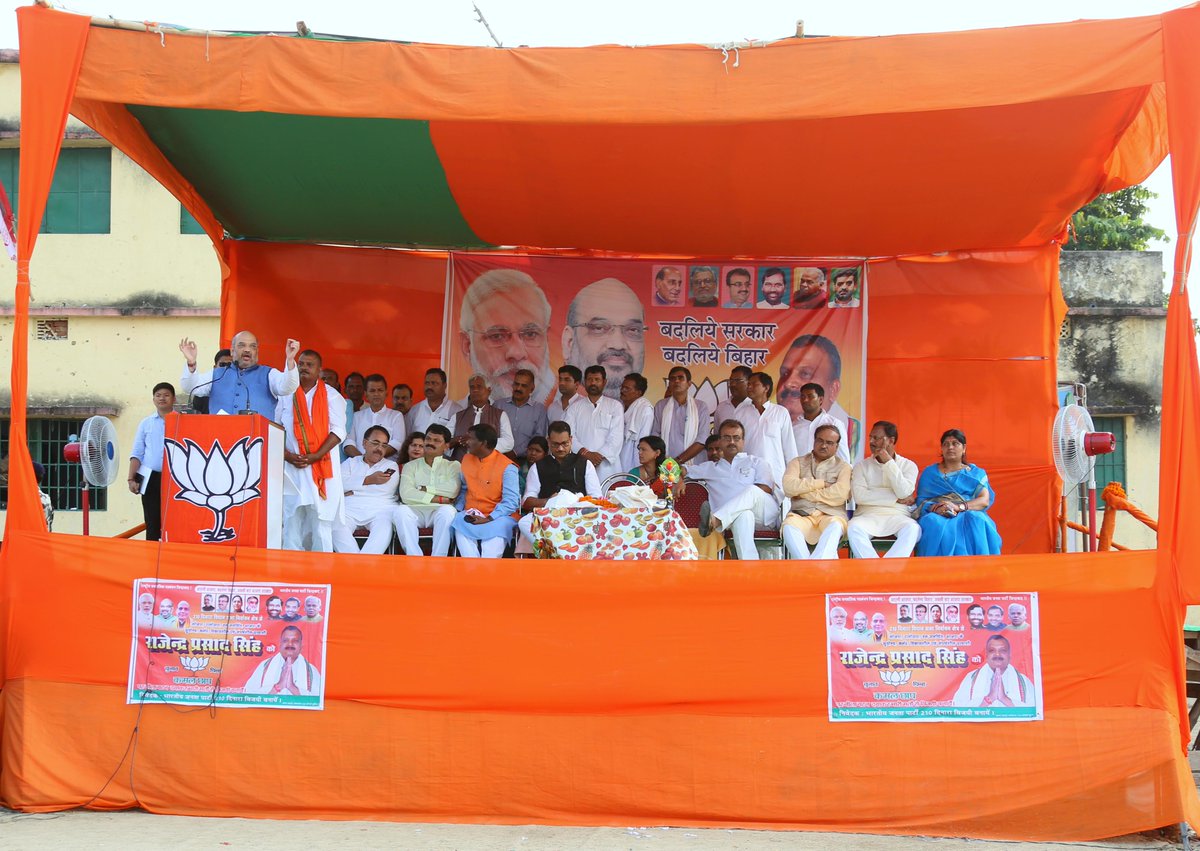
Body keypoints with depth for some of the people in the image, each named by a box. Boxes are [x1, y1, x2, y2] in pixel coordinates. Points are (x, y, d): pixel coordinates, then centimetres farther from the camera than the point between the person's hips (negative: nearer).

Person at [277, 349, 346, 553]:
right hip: (291, 467, 2)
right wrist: (287, 455, -7)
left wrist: (316, 456, -14)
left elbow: (338, 430, -3)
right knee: (291, 517, -1)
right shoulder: (286, 395, 12)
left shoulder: (331, 395, 6)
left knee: (320, 518, -3)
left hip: (321, 466, -2)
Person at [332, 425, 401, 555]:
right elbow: (339, 484, 3)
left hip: (380, 509, -1)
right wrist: (369, 480, -5)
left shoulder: (391, 465, 21)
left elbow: (385, 489, 1)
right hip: (350, 508, 1)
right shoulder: (350, 463, 25)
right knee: (336, 526, -33)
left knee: (384, 526, -36)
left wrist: (351, 491, 2)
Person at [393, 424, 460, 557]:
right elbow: (406, 494, 0)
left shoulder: (453, 465, 18)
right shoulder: (411, 466, 20)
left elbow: (453, 490, -4)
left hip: (439, 511, -1)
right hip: (415, 510, 1)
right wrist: (438, 499, -4)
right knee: (400, 510, -33)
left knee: (448, 510, -36)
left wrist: (423, 489, 2)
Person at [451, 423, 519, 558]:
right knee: (459, 524, -28)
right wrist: (458, 509, 2)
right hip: (470, 517, 4)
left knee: (496, 530, -37)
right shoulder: (466, 460, 13)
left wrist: (488, 519, -22)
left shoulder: (507, 467, -8)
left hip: (497, 517, -4)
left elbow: (510, 502, -13)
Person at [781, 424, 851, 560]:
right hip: (801, 514, 1)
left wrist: (804, 492, -1)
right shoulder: (797, 462, 21)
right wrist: (821, 483, -1)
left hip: (831, 515, -1)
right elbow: (788, 487, 0)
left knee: (835, 526, -38)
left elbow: (840, 494, -5)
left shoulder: (843, 467, 16)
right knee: (789, 525, -35)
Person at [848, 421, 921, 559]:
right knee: (854, 528, -34)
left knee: (913, 529, -34)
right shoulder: (862, 466, 12)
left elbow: (904, 493, -7)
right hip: (868, 515, 0)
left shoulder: (908, 465, 12)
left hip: (897, 516, 0)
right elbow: (859, 496, -5)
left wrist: (889, 462, -5)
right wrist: (896, 498, -6)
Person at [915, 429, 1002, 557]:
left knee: (976, 521, -37)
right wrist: (935, 508, -17)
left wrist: (958, 507, -16)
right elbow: (921, 500, 8)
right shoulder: (929, 473, 21)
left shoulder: (976, 473, 20)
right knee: (934, 523, -38)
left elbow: (985, 501, 3)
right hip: (938, 515, 0)